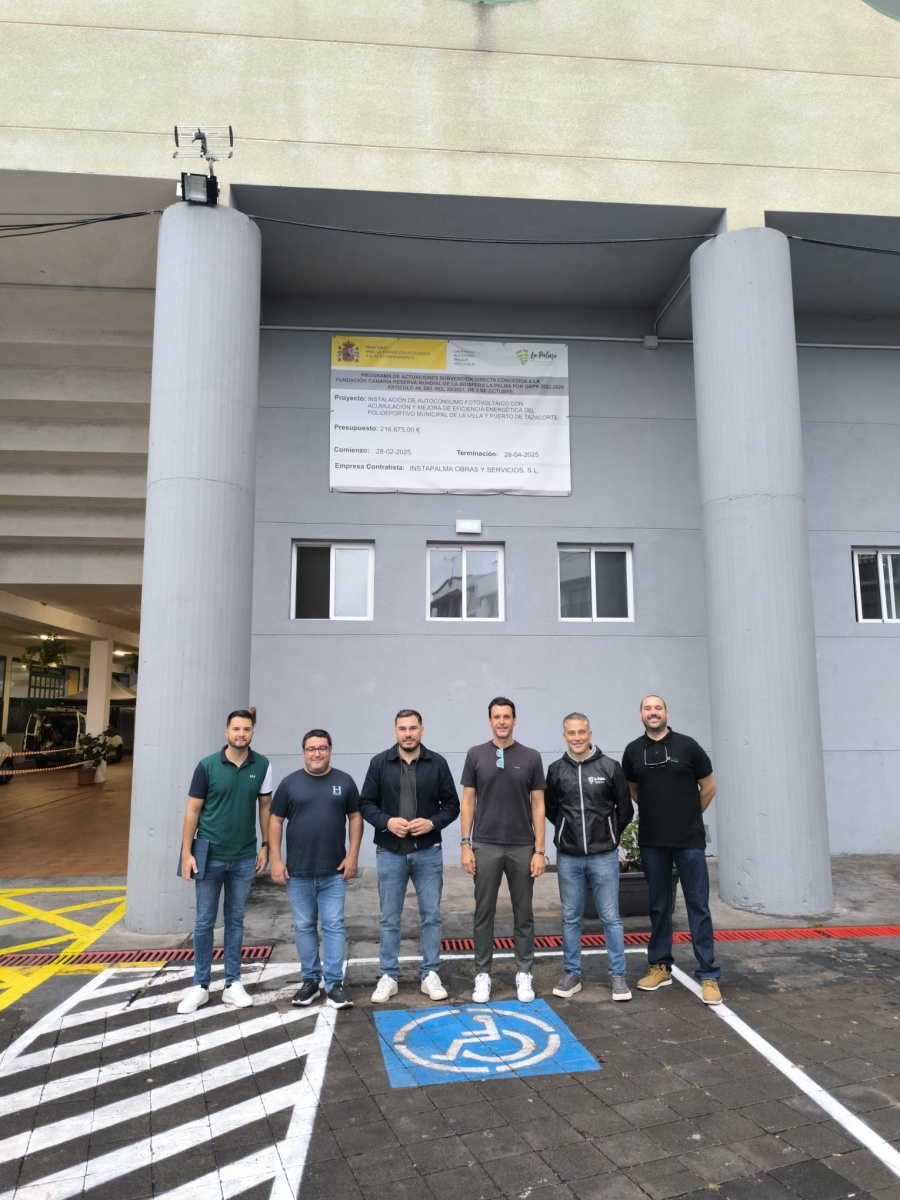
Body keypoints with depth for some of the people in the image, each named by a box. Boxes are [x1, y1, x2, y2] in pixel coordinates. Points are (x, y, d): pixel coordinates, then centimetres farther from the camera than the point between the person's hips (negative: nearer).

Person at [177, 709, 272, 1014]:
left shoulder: (262, 766, -3)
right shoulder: (207, 766, -8)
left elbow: (265, 808, 6)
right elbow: (193, 810, -4)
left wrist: (265, 847, 3)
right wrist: (186, 853, -7)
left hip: (244, 858, 1)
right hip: (210, 857, -1)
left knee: (235, 921, 12)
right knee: (204, 922, 8)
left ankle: (233, 984, 22)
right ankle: (200, 985, 21)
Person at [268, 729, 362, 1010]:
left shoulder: (344, 781, 1)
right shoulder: (290, 783, 1)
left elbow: (355, 817, 5)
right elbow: (276, 821, 3)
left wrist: (353, 855, -3)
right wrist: (276, 860, -3)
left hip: (334, 872, -1)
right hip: (298, 871, 1)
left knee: (334, 926, 1)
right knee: (304, 926, 10)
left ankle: (334, 984, 8)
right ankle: (310, 980, 24)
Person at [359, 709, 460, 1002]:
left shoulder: (437, 763, -1)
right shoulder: (379, 763, -1)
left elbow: (452, 804, 2)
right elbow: (365, 804, 1)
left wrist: (433, 822, -15)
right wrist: (387, 821, -16)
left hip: (428, 852, 0)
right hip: (390, 852, 0)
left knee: (431, 915, 8)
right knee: (389, 918, 9)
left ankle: (430, 975, 22)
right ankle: (388, 977, 22)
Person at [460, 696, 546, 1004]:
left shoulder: (531, 757, 0)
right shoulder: (476, 755, 0)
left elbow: (538, 806, 0)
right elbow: (468, 802, 1)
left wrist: (540, 850, -5)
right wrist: (465, 845, -5)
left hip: (522, 847, 1)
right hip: (485, 846, 0)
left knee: (523, 913, 10)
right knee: (484, 912, 7)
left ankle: (524, 973, 22)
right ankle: (482, 974, 19)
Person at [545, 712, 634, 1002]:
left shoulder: (610, 767, -4)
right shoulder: (556, 770, 1)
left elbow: (625, 809, 5)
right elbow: (550, 808, 14)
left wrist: (609, 835, 9)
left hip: (604, 856, -2)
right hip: (568, 857, 2)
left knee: (611, 917, 6)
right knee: (570, 918, 10)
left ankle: (618, 975, 18)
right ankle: (571, 974, 22)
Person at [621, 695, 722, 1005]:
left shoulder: (687, 746, -5)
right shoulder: (633, 751, 2)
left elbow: (708, 786, 5)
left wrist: (689, 817, 11)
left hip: (689, 840, -2)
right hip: (652, 841, 3)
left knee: (698, 906, 1)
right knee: (658, 905, 12)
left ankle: (708, 975, 9)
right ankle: (660, 966, 24)